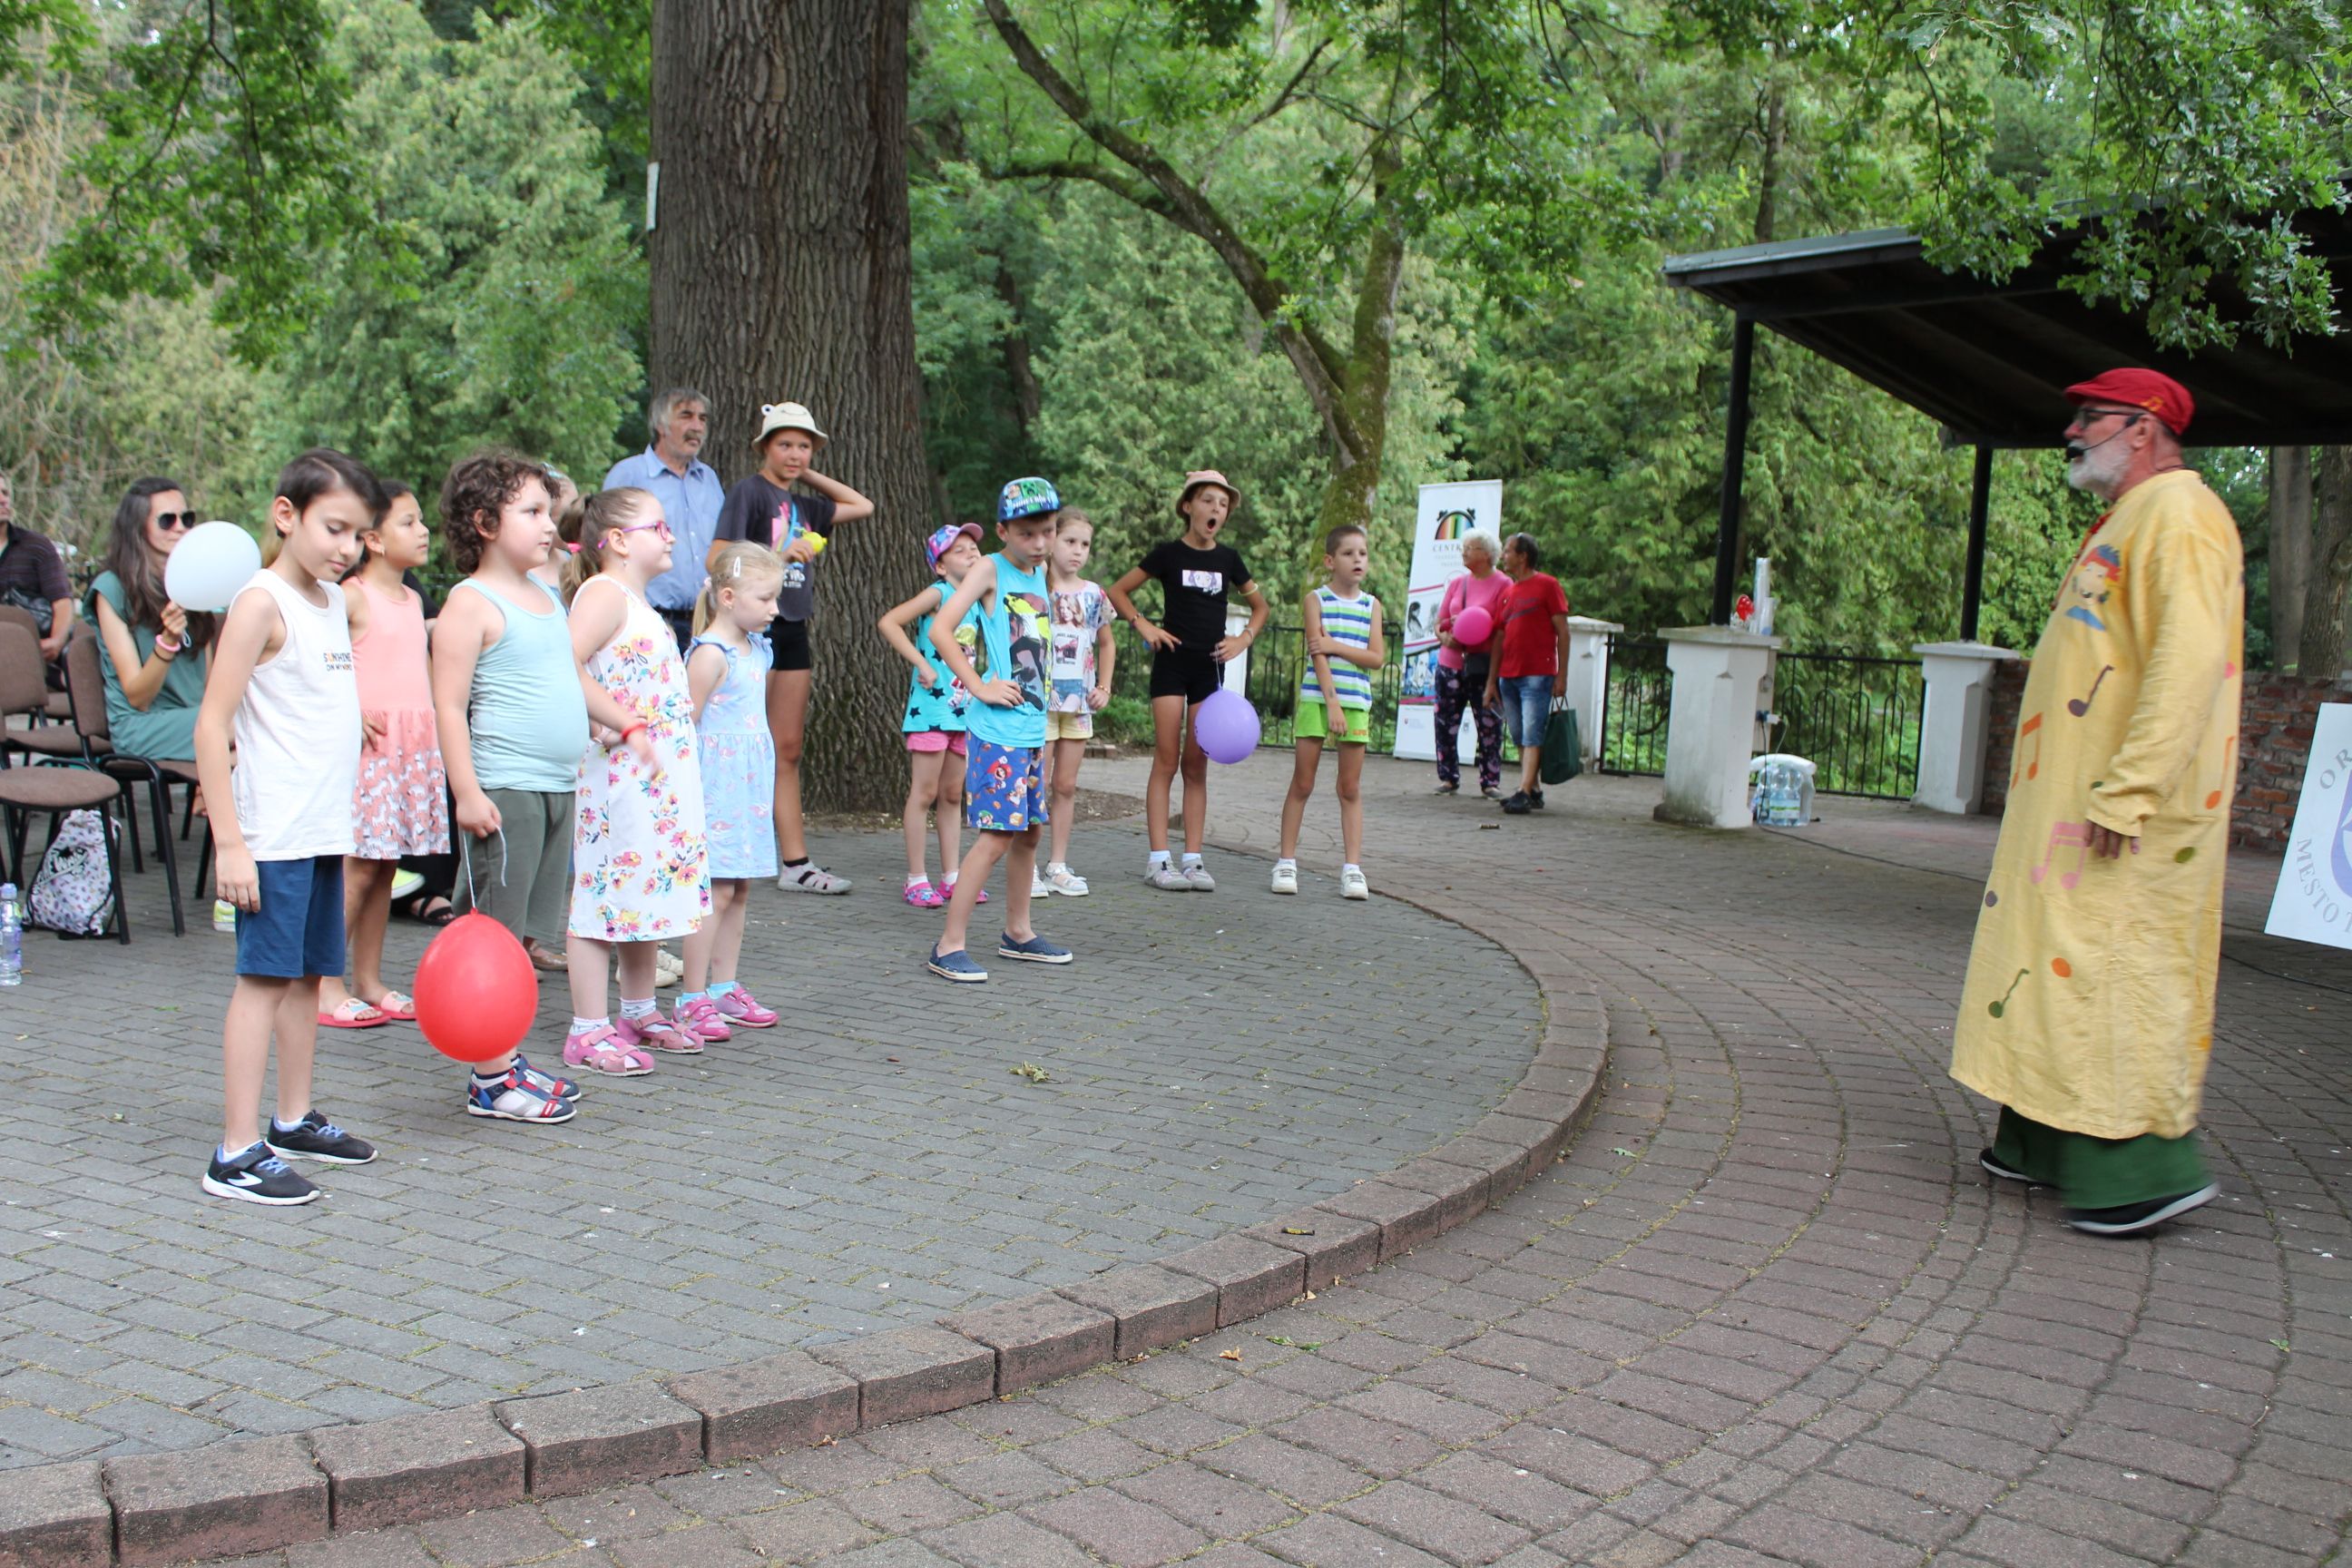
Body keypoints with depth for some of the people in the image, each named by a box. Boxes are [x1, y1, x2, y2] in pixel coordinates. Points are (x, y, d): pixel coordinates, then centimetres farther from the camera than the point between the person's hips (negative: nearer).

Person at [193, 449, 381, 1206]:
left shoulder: (332, 599, 13)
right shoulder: (261, 603, -11)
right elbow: (212, 725, -16)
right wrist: (229, 841, -20)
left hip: (327, 828, 8)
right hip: (273, 833, -8)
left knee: (309, 974, 14)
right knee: (264, 979, -7)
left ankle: (294, 1120, 26)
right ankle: (236, 1152, -4)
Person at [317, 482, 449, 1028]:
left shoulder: (413, 599, 16)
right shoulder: (353, 597, -8)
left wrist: (434, 724, 15)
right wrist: (349, 715, -17)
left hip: (415, 745, 7)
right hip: (370, 744, -7)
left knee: (384, 869, 10)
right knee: (357, 869, -7)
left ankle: (369, 983, 16)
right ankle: (326, 984, 1)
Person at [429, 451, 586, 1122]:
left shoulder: (546, 595, 16)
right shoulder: (472, 603, -9)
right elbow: (449, 705, -14)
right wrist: (466, 791, -19)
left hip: (556, 789, 8)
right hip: (505, 790, -8)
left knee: (525, 935, 12)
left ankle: (509, 1058, 20)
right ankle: (491, 1078, 2)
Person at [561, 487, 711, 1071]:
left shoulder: (639, 605, 18)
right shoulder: (604, 593, -12)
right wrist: (628, 727, -25)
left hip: (661, 775, 10)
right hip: (617, 775, -10)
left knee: (647, 890, 16)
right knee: (606, 893, -6)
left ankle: (639, 1012, 29)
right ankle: (589, 1030, -1)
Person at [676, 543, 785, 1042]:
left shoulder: (757, 649, 14)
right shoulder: (710, 653, -13)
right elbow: (686, 726, -14)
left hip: (750, 785, 9)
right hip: (716, 784, -9)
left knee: (739, 890, 12)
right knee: (716, 890, -8)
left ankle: (725, 988, 21)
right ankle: (693, 999, -2)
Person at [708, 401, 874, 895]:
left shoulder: (802, 504, 16)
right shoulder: (749, 492, -5)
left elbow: (863, 506, 28)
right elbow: (718, 558, -13)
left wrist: (811, 477, 20)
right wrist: (779, 555, -20)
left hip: (793, 629, 7)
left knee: (788, 750, 9)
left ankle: (795, 863, 12)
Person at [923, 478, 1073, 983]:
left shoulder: (1041, 575, 14)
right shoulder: (990, 569, -7)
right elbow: (940, 630, -16)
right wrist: (979, 686, -17)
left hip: (1033, 728, 8)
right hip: (998, 730, -8)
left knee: (1029, 831, 14)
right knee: (997, 835, -11)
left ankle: (1018, 933, 28)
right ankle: (949, 945, -6)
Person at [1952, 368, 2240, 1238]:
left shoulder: (2179, 515, -13)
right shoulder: (2127, 520, 20)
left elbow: (2188, 665, -24)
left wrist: (2126, 792, -28)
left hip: (2126, 807, -10)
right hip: (2073, 798, 10)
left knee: (2117, 970, -8)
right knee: (2068, 961, 13)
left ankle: (2150, 1166, -1)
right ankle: (2044, 1142, 20)